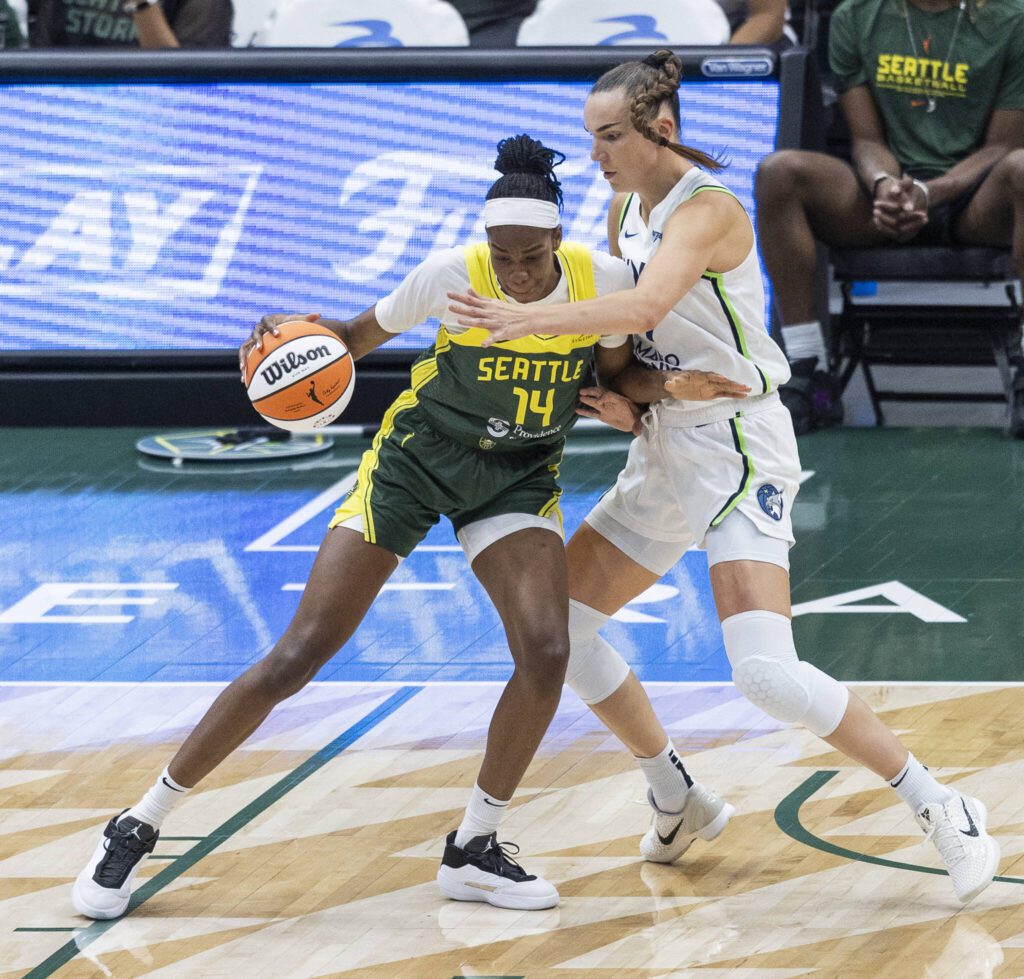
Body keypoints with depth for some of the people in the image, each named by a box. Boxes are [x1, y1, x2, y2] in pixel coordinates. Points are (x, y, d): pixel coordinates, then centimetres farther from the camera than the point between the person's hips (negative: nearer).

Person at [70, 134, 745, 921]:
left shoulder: (605, 280, -15)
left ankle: (473, 851, -2)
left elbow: (612, 385, 0)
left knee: (546, 653, -22)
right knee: (298, 656, -8)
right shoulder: (452, 276, -21)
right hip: (417, 459, -2)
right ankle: (139, 828, 2)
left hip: (520, 475, 2)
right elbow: (360, 337, -7)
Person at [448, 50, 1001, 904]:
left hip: (737, 449, -9)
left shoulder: (705, 210, -19)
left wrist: (532, 318, -46)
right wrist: (623, 394, -4)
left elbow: (646, 306, -37)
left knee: (766, 671, -22)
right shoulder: (626, 209, 8)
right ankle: (674, 792, 28)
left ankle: (937, 807, -9)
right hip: (665, 450, 9)